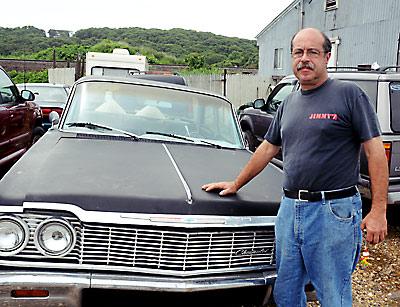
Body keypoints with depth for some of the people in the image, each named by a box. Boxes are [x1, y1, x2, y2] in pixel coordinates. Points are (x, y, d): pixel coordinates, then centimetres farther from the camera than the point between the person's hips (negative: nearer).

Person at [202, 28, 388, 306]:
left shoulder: (348, 94, -4)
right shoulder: (289, 103, 14)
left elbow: (375, 150, -7)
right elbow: (268, 149, 22)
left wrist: (379, 211, -13)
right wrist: (236, 184, 24)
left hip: (334, 211, -6)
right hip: (289, 209, 6)